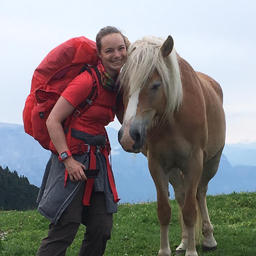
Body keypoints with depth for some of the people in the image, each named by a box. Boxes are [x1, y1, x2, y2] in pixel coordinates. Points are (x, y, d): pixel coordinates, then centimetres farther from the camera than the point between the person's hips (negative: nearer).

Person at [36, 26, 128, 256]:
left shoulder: (119, 81, 7)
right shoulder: (88, 81, -16)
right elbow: (53, 121, -17)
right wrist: (67, 159, -21)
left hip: (98, 158, 8)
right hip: (73, 156, -8)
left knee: (102, 229, 8)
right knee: (65, 229, -11)